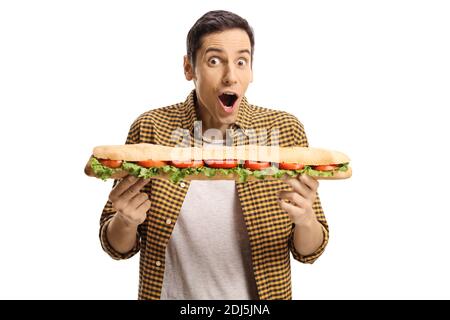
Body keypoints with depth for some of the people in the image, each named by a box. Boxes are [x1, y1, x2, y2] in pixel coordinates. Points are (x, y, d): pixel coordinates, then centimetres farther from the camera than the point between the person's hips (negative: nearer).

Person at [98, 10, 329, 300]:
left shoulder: (285, 131, -13)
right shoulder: (150, 129, -14)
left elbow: (309, 250, -7)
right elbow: (118, 246, -6)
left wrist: (306, 221, -28)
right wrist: (126, 222, -27)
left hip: (262, 293, 1)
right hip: (173, 292, 0)